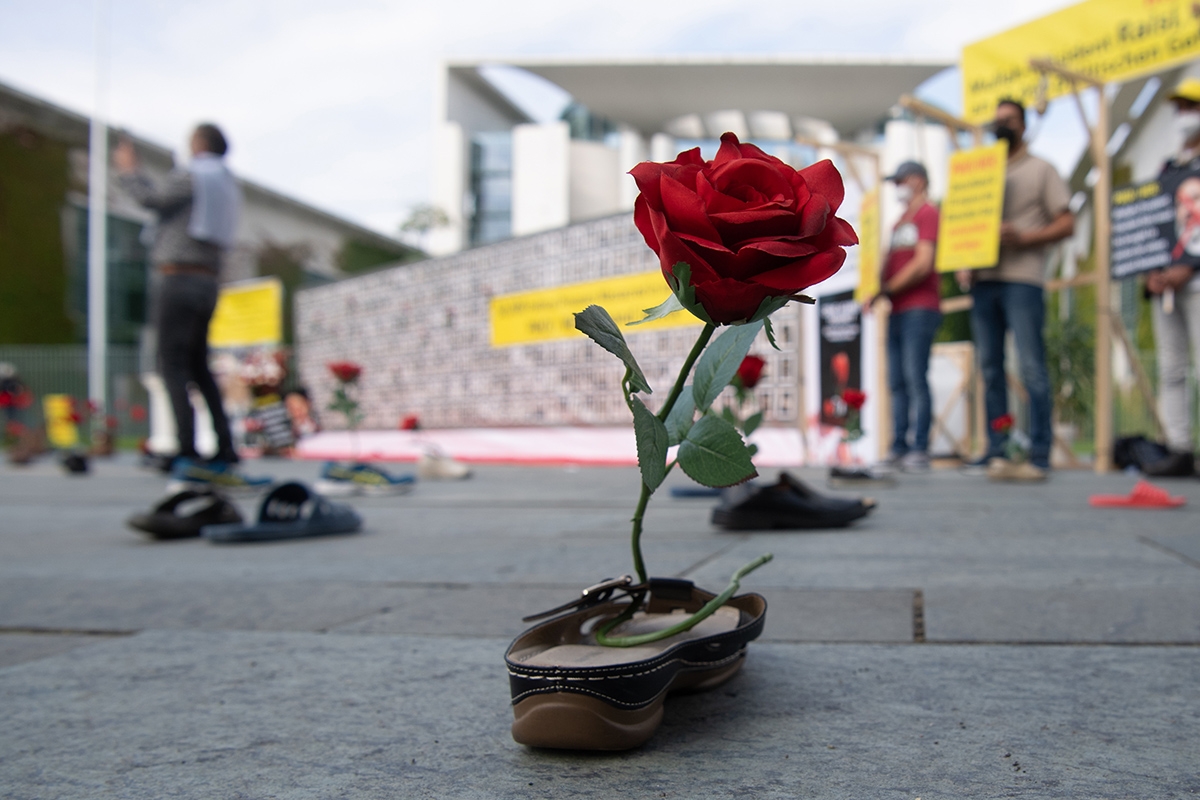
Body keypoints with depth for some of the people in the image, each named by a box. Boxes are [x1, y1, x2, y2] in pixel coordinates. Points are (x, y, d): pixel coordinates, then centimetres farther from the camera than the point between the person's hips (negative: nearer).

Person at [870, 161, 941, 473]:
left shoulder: (928, 213, -2)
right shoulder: (900, 221, 25)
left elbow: (923, 264, -13)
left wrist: (886, 289, -9)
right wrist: (876, 290, 3)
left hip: (920, 309, -9)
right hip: (897, 311, 9)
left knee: (916, 378, -11)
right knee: (896, 382, 5)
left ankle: (920, 450, -10)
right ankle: (899, 448, 8)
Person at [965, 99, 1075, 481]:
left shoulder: (1040, 169, 9)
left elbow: (1067, 223, 1)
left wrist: (1023, 237, -15)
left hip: (1022, 279, -5)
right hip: (983, 279, 5)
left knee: (1032, 368, -9)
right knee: (990, 369, 4)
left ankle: (1039, 457, -9)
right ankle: (995, 452, 8)